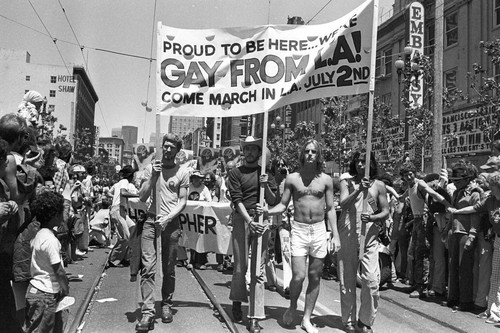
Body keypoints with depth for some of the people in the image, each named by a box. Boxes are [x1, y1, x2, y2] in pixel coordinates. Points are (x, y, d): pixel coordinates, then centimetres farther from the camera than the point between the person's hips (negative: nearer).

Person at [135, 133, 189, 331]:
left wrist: (168, 218, -12)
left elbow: (182, 202, 2)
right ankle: (147, 312, -9)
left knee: (169, 269, 5)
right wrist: (153, 177, -8)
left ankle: (166, 306, 20)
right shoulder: (151, 168, 9)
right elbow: (142, 198, 4)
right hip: (151, 221, 1)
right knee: (148, 268, -8)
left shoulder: (182, 172, 5)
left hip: (171, 223, 0)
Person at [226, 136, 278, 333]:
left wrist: (266, 185, -8)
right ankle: (237, 302, 30)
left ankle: (255, 317, 2)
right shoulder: (236, 173, 6)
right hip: (242, 219, -1)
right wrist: (250, 221, -16)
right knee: (240, 266, 4)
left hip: (261, 220, 1)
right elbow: (237, 200, -4)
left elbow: (273, 201, 10)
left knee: (258, 270, -1)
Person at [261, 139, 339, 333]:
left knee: (315, 277, 6)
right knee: (299, 276, -11)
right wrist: (267, 211, -15)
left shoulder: (326, 180, 4)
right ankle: (292, 306, 20)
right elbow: (283, 205, 4)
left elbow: (330, 209, 6)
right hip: (299, 229, -1)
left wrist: (335, 235, 0)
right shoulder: (292, 178, 2)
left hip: (319, 230, 2)